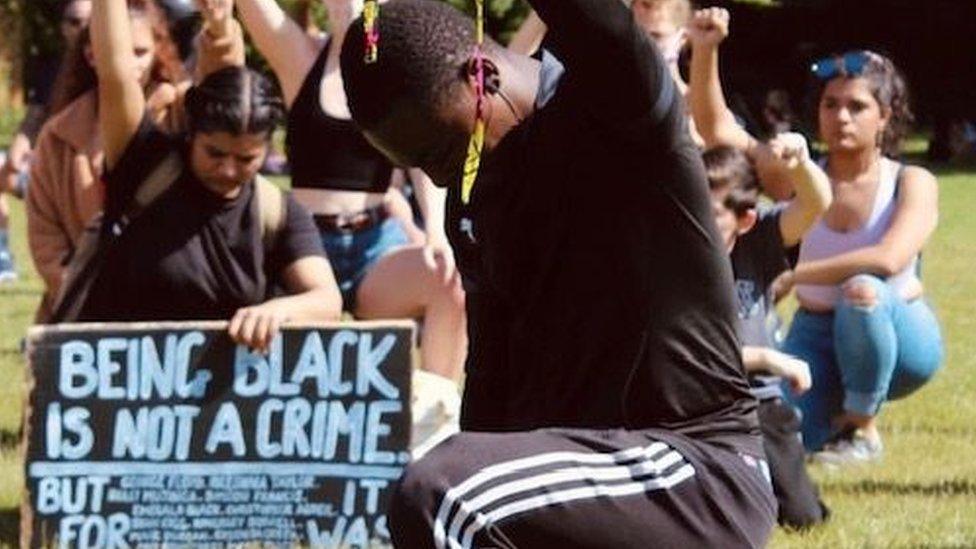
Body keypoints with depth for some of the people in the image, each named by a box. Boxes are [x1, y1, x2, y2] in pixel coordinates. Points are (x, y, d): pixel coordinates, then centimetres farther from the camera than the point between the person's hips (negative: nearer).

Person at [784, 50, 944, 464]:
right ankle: (835, 412, 14)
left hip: (897, 336, -3)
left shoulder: (912, 183, -11)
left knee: (863, 290, -38)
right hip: (815, 334, 3)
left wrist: (794, 274, -28)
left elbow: (889, 259, -30)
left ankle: (862, 427, -13)